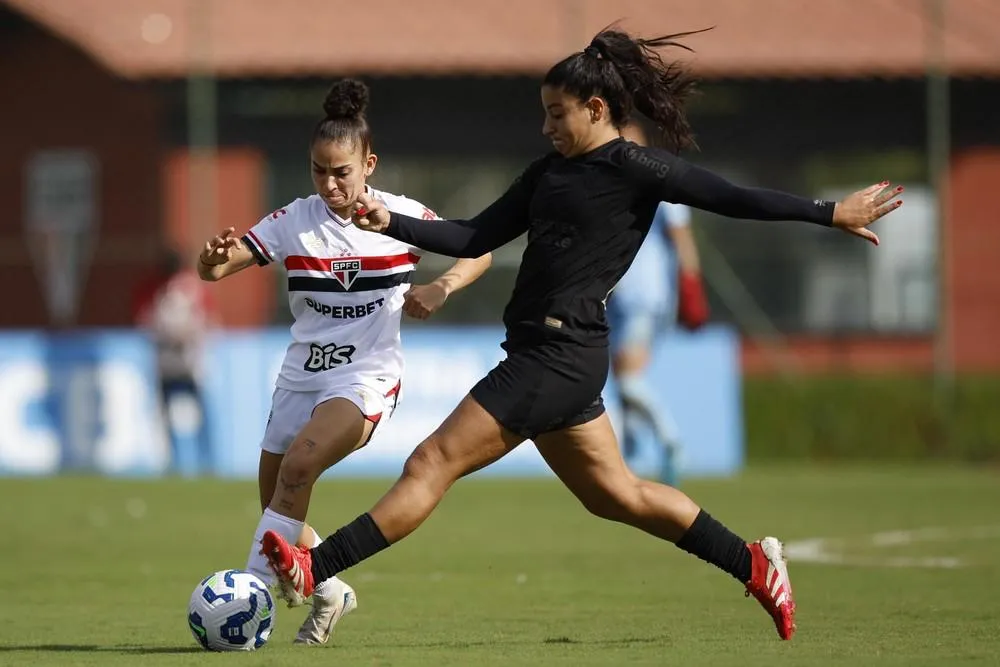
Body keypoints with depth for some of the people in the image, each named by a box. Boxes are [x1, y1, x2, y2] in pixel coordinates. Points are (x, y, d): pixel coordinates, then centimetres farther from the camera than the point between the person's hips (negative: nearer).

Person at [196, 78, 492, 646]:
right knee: (277, 511, 7)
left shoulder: (404, 217, -4)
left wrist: (439, 289, -12)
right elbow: (214, 270, -8)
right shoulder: (294, 222, -2)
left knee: (299, 463, -30)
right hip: (300, 378, 4)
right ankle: (330, 592, 36)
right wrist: (214, 258, -33)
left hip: (366, 377, -4)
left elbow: (479, 252, 8)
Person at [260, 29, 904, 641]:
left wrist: (831, 213, -6)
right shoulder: (550, 171, 16)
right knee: (616, 493, 18)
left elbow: (732, 198, -6)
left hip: (561, 356, -10)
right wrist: (392, 224, 6)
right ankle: (753, 564, 26)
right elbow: (476, 238, 17)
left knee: (432, 464, -10)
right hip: (542, 354, 10)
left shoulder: (635, 168, -8)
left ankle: (312, 571, -11)